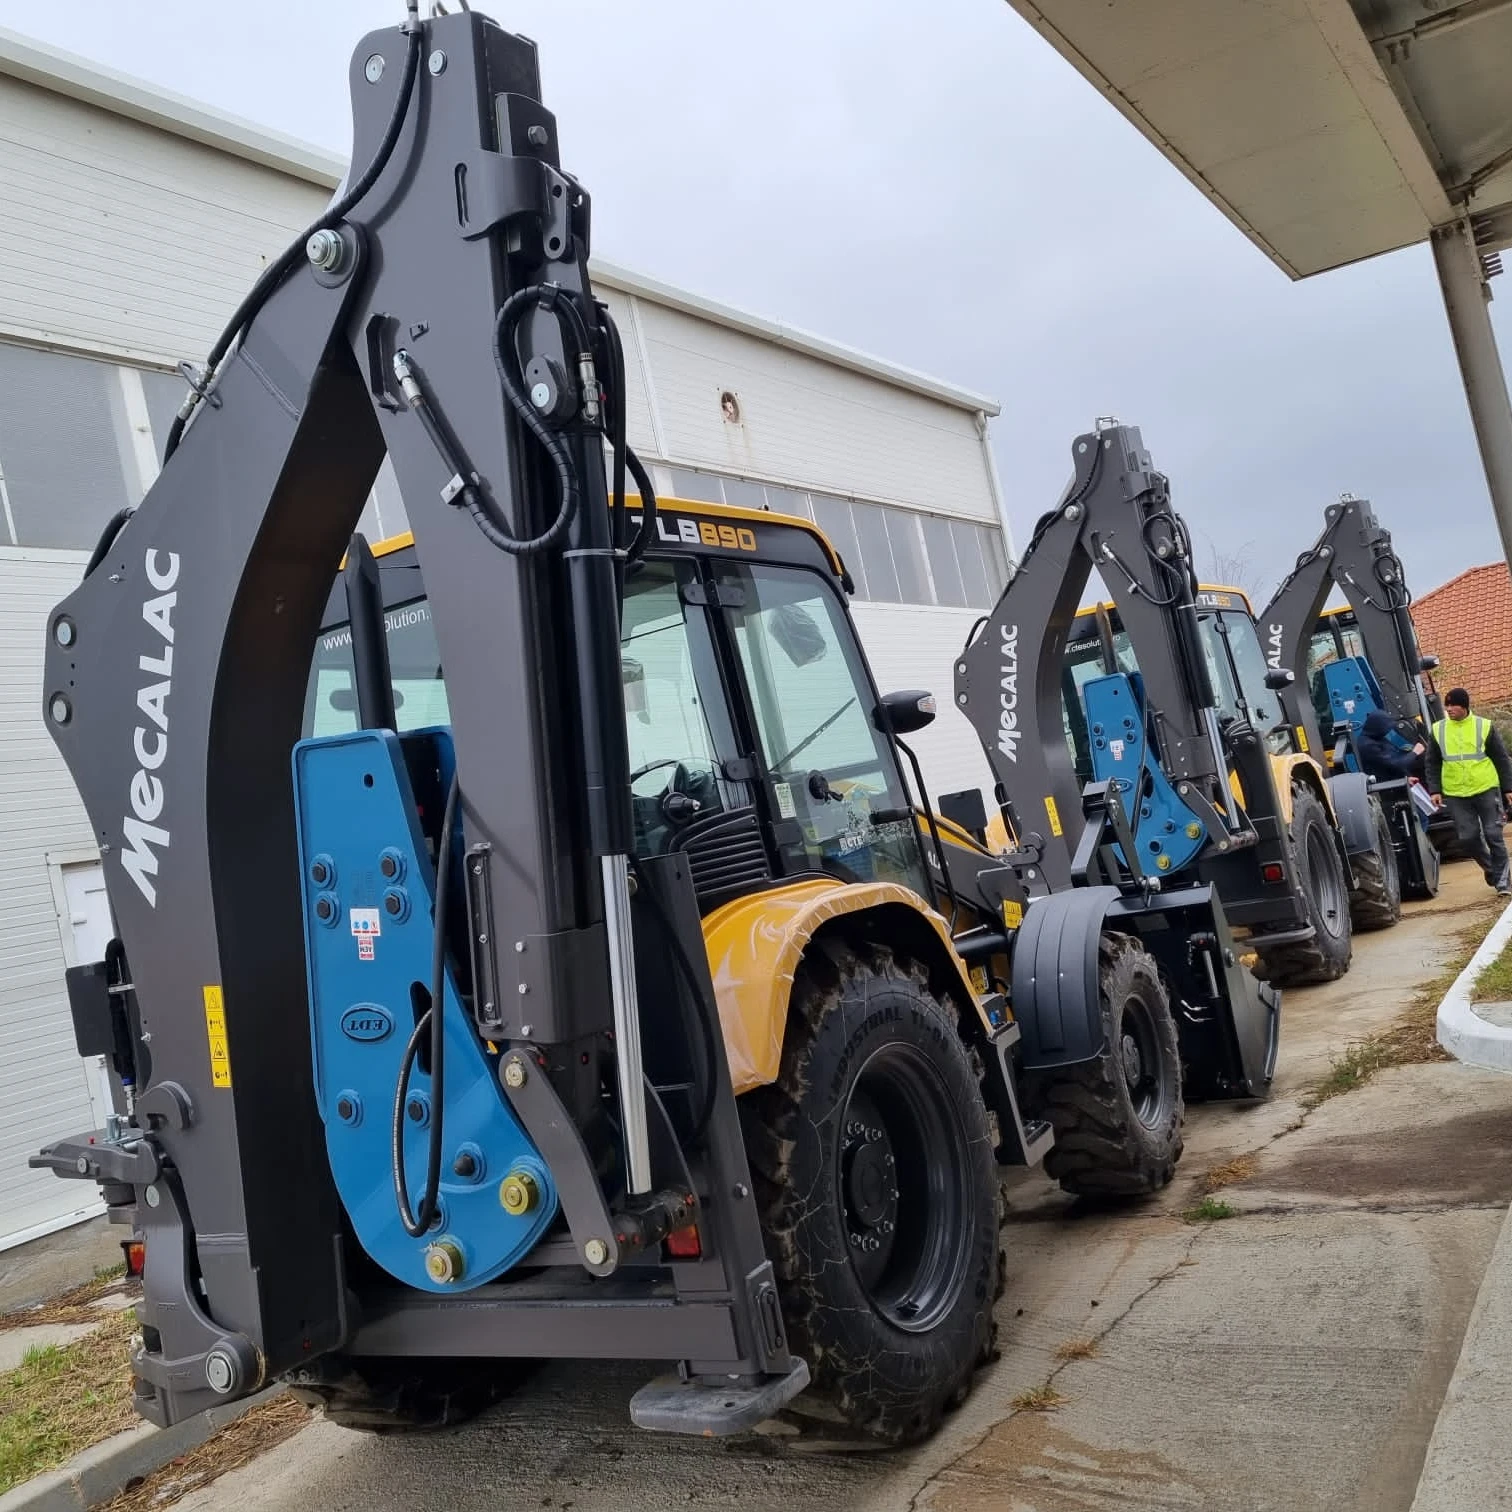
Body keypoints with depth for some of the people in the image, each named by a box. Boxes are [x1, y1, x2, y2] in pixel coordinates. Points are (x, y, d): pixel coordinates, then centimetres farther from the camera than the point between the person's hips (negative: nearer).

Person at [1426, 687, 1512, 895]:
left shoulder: (1484, 726, -1)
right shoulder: (1438, 730, 4)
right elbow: (1433, 764, 10)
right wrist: (1435, 790, 2)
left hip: (1486, 790, -2)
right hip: (1455, 794, 2)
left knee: (1493, 835, -1)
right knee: (1469, 836, 2)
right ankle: (1489, 867, 27)